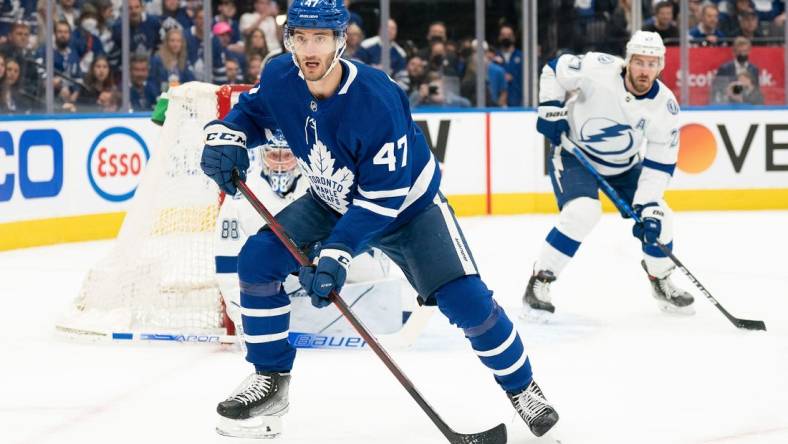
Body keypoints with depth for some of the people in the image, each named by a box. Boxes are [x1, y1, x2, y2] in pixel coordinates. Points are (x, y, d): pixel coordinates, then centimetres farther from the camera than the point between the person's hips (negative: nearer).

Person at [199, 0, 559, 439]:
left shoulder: (376, 100, -36)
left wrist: (338, 253, -40)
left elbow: (384, 197, -33)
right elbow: (251, 110, 4)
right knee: (258, 259, -12)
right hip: (332, 201, 5)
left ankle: (522, 387, 5)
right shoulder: (280, 78, -20)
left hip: (408, 203, -5)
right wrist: (225, 137, -19)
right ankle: (271, 379, 3)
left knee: (465, 299, -18)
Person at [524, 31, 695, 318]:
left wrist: (648, 207, -22)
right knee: (583, 211, -30)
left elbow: (660, 164, -14)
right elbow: (554, 70, -9)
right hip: (574, 154, -4)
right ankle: (539, 282, -19)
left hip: (624, 165, 4)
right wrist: (551, 109, -19)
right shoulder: (598, 69, -27)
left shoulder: (665, 107, -17)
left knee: (658, 219, -3)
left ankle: (661, 282, 26)